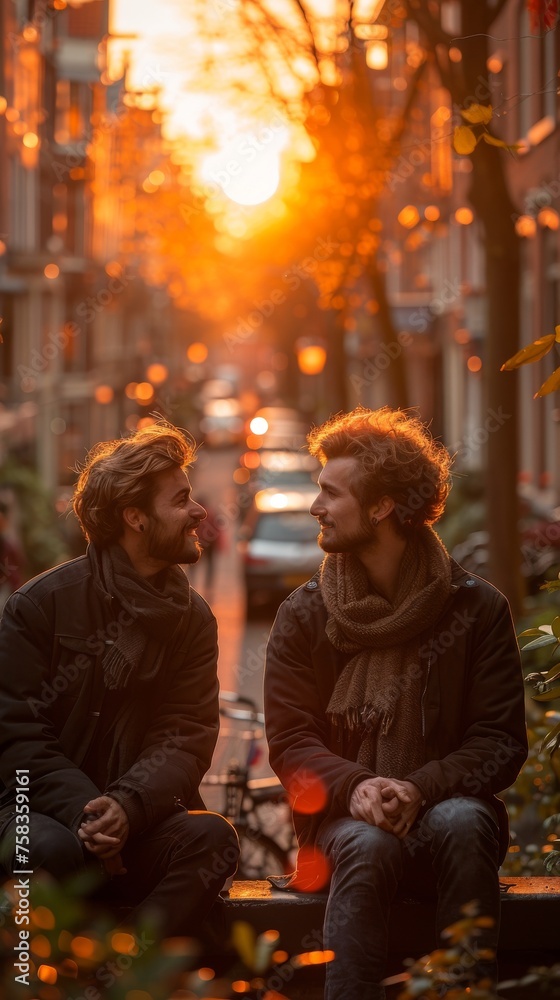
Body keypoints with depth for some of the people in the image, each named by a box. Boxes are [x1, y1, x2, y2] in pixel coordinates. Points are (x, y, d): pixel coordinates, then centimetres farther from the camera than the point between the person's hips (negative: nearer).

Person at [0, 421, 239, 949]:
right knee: (52, 851, -37)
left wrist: (128, 805, -23)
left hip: (140, 814, 4)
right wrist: (82, 813, -23)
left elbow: (186, 738, -1)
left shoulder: (192, 618, 8)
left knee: (211, 837, -28)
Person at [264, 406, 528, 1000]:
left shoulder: (477, 610, 3)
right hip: (343, 817, 0)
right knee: (367, 846, -35)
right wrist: (355, 786, -18)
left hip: (443, 804, 0)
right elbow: (290, 742, 3)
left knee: (462, 823, -35)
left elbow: (500, 742, -1)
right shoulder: (303, 617, 7)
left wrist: (420, 789, -19)